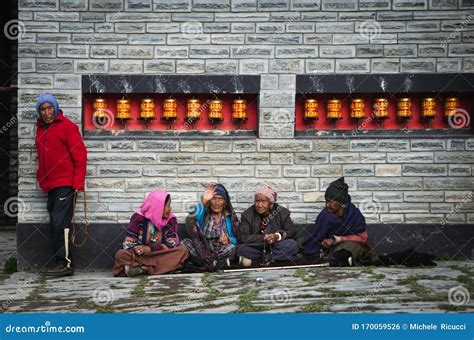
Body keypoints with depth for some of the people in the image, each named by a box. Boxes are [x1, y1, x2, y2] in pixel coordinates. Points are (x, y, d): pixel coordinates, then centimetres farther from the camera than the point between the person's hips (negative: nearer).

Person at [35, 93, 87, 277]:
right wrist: (41, 179, 14)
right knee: (55, 225, 8)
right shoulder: (40, 129, 17)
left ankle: (64, 263, -8)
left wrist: (78, 183, -14)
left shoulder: (67, 126, -5)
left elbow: (80, 154, -9)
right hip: (50, 186, 8)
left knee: (60, 224, -12)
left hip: (66, 185, -8)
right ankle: (61, 263, 13)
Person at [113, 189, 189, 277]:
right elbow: (128, 243, -10)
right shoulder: (138, 217, -7)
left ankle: (144, 269, -34)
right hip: (140, 256, -2)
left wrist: (151, 249, -23)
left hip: (162, 256, 2)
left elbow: (172, 244, -10)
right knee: (120, 254, -28)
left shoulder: (171, 219, -2)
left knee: (183, 250, -26)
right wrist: (138, 250, -29)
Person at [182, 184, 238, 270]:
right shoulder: (204, 214, 3)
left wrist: (228, 240, -15)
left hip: (222, 252, 0)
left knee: (231, 247, -32)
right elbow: (190, 220, -21)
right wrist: (203, 202, -30)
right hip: (202, 251, 0)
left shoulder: (230, 216, 8)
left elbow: (236, 239, 7)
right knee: (186, 242, -28)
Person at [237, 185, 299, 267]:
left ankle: (254, 261, -25)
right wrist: (263, 238, -23)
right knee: (241, 249, -29)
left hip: (276, 248, 1)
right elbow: (241, 237, -13)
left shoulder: (282, 212, -1)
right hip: (256, 249, -1)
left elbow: (292, 231, -5)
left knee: (292, 245, -28)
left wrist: (278, 236, -26)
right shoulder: (247, 215, -4)